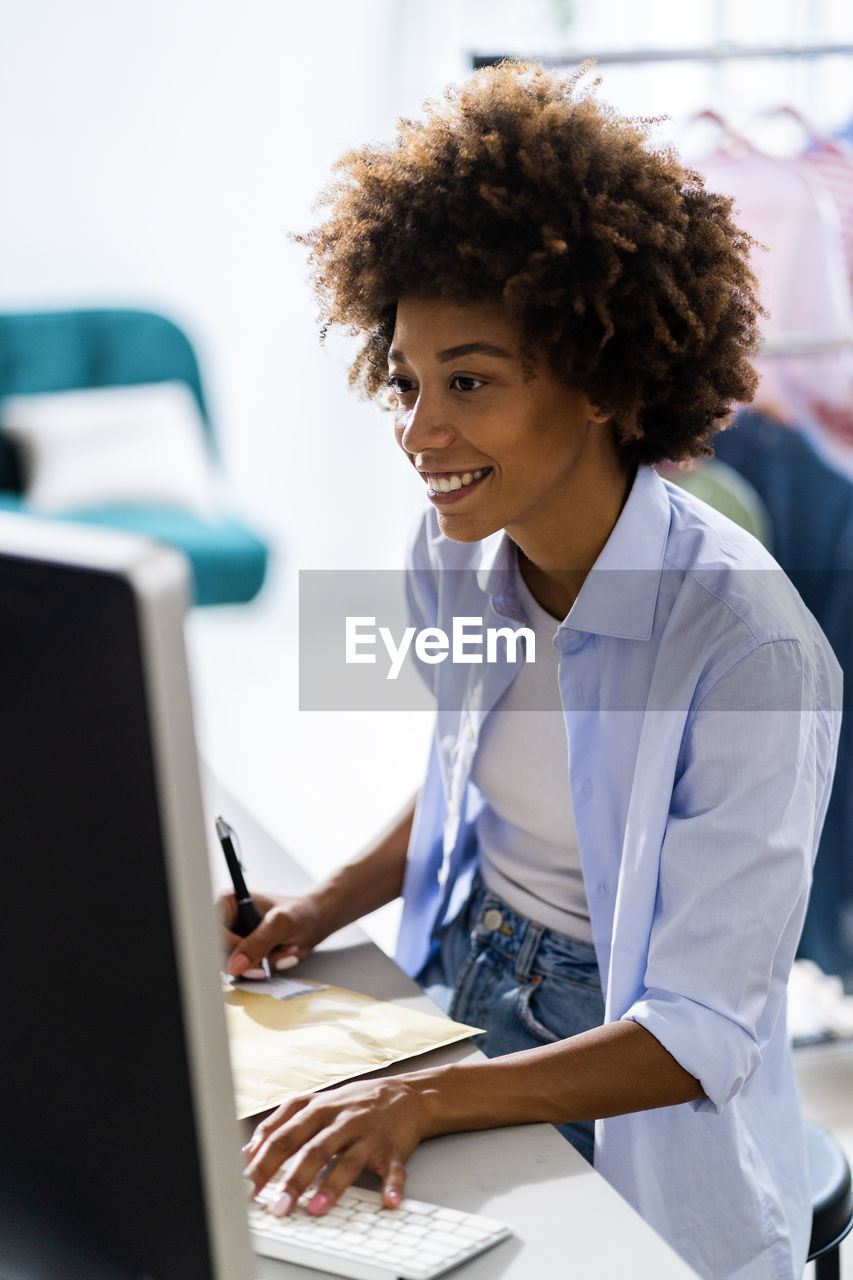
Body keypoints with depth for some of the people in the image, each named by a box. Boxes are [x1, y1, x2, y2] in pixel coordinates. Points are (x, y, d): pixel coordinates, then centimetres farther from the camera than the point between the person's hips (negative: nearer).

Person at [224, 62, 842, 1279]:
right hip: (464, 991, 6)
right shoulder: (457, 555, -6)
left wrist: (423, 1100, -34)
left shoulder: (746, 646, -27)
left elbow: (701, 1037, -25)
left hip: (641, 1128, -5)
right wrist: (328, 906, 0)